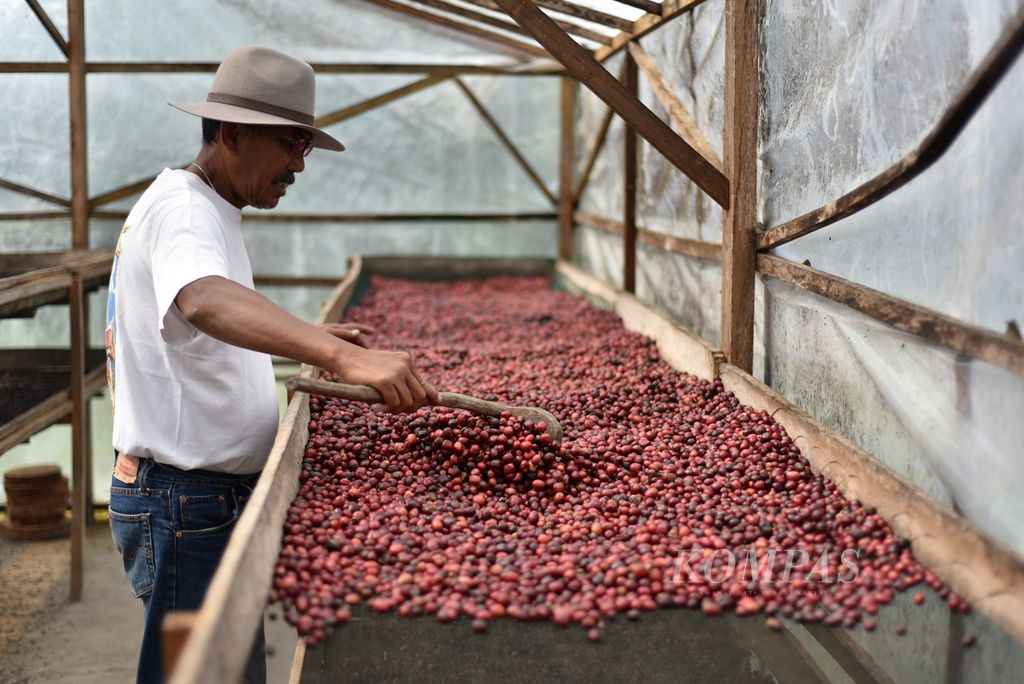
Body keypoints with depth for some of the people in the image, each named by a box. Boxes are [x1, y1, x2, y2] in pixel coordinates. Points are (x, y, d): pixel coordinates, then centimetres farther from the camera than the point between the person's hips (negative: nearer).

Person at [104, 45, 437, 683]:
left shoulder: (207, 211, 15)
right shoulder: (182, 207, -18)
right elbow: (205, 301, -42)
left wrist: (311, 337, 22)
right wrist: (344, 358, -55)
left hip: (218, 495, 10)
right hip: (186, 504, -10)